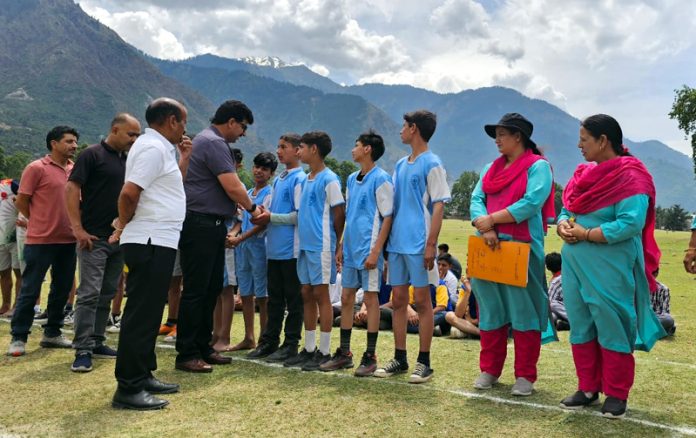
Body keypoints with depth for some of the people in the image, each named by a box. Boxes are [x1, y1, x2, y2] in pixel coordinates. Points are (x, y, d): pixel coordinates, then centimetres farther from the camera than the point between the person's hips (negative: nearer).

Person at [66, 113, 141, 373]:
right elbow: (71, 189, -12)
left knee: (107, 294, 12)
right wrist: (78, 229, -16)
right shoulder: (93, 155, -6)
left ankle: (96, 343, 21)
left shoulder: (129, 160, 14)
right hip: (94, 238, -7)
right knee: (89, 294, -8)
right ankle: (83, 350, -4)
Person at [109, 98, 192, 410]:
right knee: (141, 314, -6)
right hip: (150, 243, -10)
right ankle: (128, 389, -1)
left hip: (158, 243, 10)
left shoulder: (161, 148, 18)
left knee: (149, 312, 15)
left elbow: (169, 186, 24)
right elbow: (129, 193, -22)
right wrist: (123, 226, -6)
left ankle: (143, 376, 25)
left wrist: (184, 159, 17)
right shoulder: (153, 147, -14)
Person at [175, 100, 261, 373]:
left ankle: (203, 348, 22)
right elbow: (233, 187, -18)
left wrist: (239, 205, 15)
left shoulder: (211, 141, 20)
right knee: (195, 291, -5)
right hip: (200, 225, -11)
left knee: (212, 289, 14)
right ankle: (186, 355, 2)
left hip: (211, 227, 11)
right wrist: (252, 209, -3)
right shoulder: (214, 143, -14)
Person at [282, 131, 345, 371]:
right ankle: (309, 349, 18)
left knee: (320, 294, -3)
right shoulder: (306, 180, 16)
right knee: (306, 294, 10)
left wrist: (336, 243, -3)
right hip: (305, 245, 8)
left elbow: (339, 214, -9)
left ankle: (324, 351, 5)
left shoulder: (329, 179, -9)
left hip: (321, 245, -8)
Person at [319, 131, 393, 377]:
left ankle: (370, 357, 8)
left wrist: (375, 251, -17)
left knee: (370, 298, -1)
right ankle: (344, 353, 19)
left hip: (368, 250, -8)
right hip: (350, 248, 8)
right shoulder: (351, 179, 15)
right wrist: (341, 246, 14)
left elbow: (387, 218, -11)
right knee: (346, 298, 10)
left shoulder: (381, 179, -8)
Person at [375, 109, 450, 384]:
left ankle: (424, 362, 9)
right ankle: (400, 358, 19)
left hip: (419, 244, -7)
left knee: (422, 300, 0)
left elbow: (438, 207, -11)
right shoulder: (400, 165, 16)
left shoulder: (432, 165, -6)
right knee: (398, 300, 10)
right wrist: (387, 239, 14)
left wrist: (431, 244, -16)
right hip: (397, 243, 7)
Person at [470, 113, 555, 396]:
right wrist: (485, 229, -13)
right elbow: (477, 199, 6)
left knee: (523, 310, 0)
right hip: (489, 246, 6)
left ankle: (525, 376, 11)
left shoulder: (538, 166, -2)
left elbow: (530, 204, -15)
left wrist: (491, 219, -11)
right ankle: (489, 370, 21)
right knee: (490, 309, 10)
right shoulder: (491, 168, 17)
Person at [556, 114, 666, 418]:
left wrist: (585, 234, -17)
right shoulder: (585, 173, 11)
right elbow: (567, 210, 16)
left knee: (612, 330, 4)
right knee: (581, 328, 13)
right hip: (575, 264, 8)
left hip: (610, 269, -7)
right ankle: (588, 388, 26)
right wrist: (563, 225, -7)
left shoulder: (630, 177, -13)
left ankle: (616, 395, 18)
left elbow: (630, 224, -23)